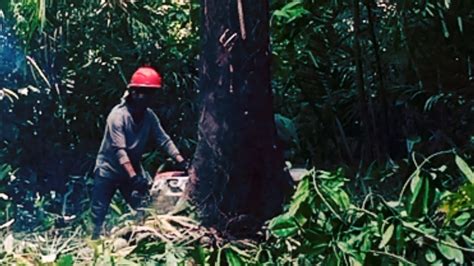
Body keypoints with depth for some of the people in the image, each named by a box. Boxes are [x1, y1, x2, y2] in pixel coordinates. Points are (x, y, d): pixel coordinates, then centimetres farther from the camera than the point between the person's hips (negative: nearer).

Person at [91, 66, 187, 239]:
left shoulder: (150, 116, -7)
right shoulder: (118, 115, -25)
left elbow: (164, 140, -9)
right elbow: (119, 150, -31)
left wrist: (182, 162, -23)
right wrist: (134, 177, -40)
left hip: (132, 169, 5)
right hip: (108, 171, -5)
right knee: (99, 214, -1)